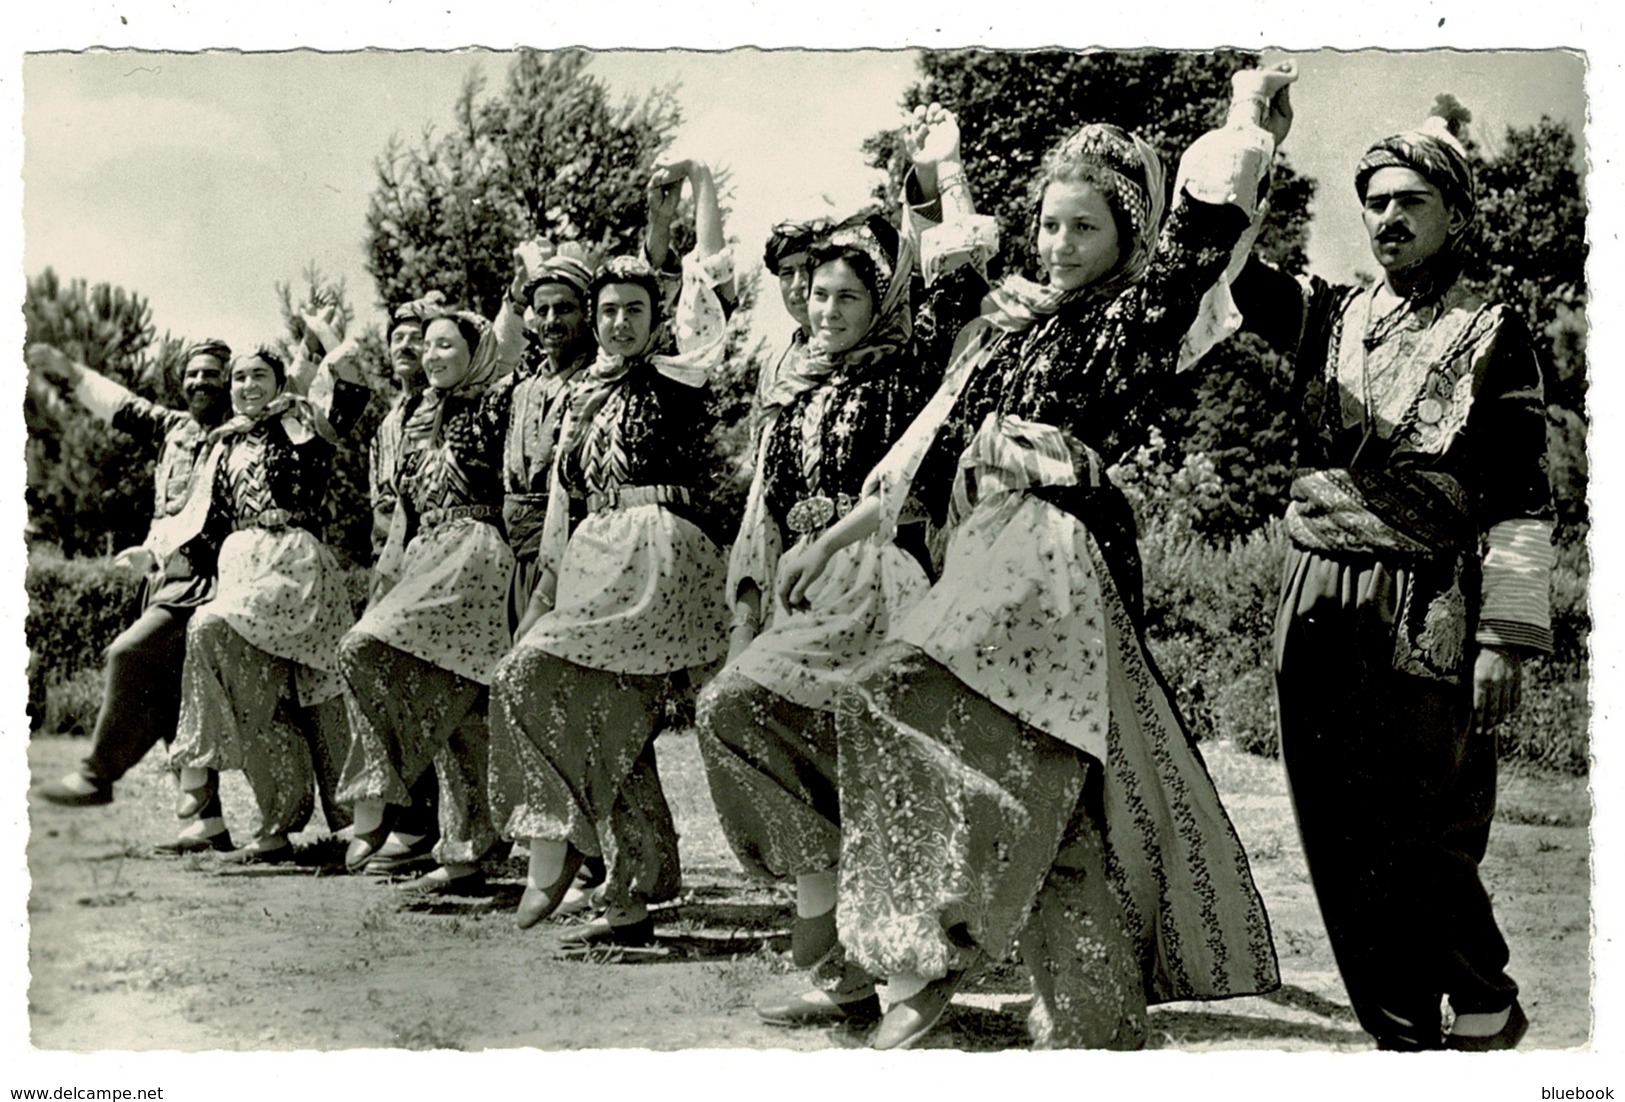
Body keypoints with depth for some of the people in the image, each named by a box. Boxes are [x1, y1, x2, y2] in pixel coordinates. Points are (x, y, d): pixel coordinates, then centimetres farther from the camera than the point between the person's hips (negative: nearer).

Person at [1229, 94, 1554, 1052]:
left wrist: (1506, 638, -11)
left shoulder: (1493, 337, 3)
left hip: (1427, 623, -4)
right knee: (1341, 842, 7)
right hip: (1318, 607, 5)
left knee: (1426, 841, -4)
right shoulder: (1330, 317, 15)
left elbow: (1521, 501, -3)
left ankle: (1485, 1018, 18)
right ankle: (1403, 1033, 19)